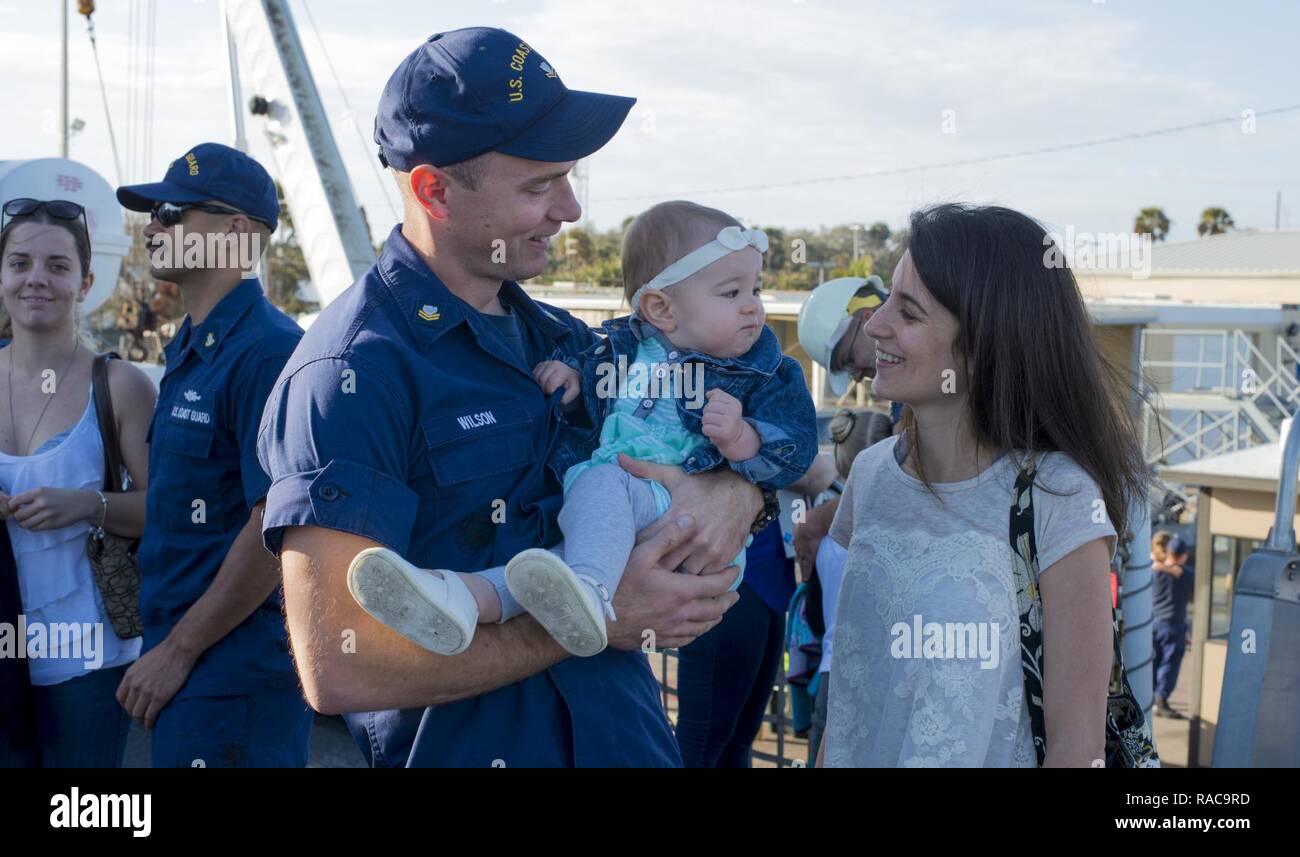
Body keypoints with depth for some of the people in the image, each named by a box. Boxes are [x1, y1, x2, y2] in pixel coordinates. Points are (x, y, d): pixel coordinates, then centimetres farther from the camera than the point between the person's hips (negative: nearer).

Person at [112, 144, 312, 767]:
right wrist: (164, 643, 11)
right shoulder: (187, 348, 12)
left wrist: (176, 650, -16)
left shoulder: (267, 351, -18)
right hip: (185, 661, 9)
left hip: (233, 674, -9)